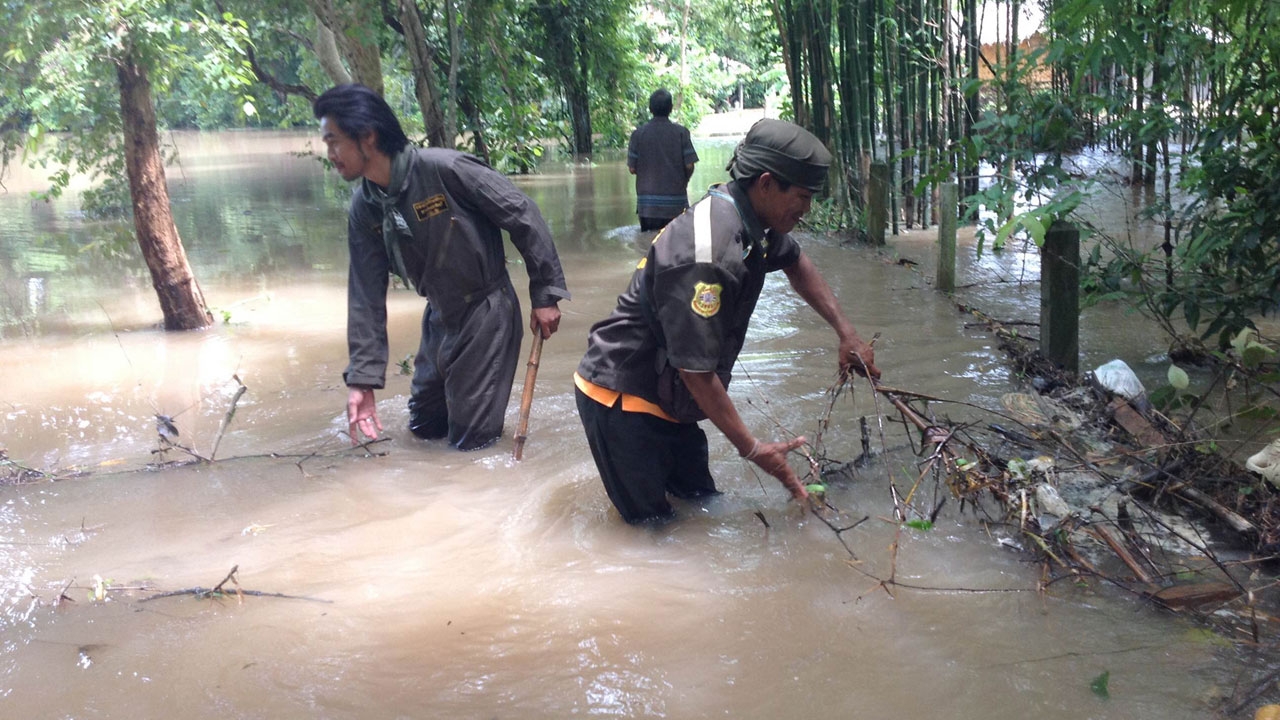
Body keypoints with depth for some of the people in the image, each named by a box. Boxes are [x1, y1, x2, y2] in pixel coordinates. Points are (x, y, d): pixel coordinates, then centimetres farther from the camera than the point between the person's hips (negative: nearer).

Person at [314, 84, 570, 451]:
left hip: (487, 311, -7)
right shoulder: (363, 209, -5)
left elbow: (523, 216, -18)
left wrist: (545, 294, -14)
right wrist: (362, 377, -7)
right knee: (423, 425, 17)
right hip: (439, 318, 7)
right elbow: (366, 296, -3)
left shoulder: (443, 168, -26)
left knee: (471, 438, -1)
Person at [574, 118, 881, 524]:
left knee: (702, 501, 11)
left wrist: (846, 333, 11)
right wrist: (752, 449, -16)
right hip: (619, 399, -9)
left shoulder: (750, 220, -1)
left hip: (665, 396, 9)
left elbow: (796, 264, 21)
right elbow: (696, 370, -25)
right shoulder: (706, 255, -31)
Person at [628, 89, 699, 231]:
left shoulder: (638, 133, -1)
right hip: (676, 202, -1)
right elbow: (689, 165, -6)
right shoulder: (680, 132, -4)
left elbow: (632, 168, 0)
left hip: (647, 205, 1)